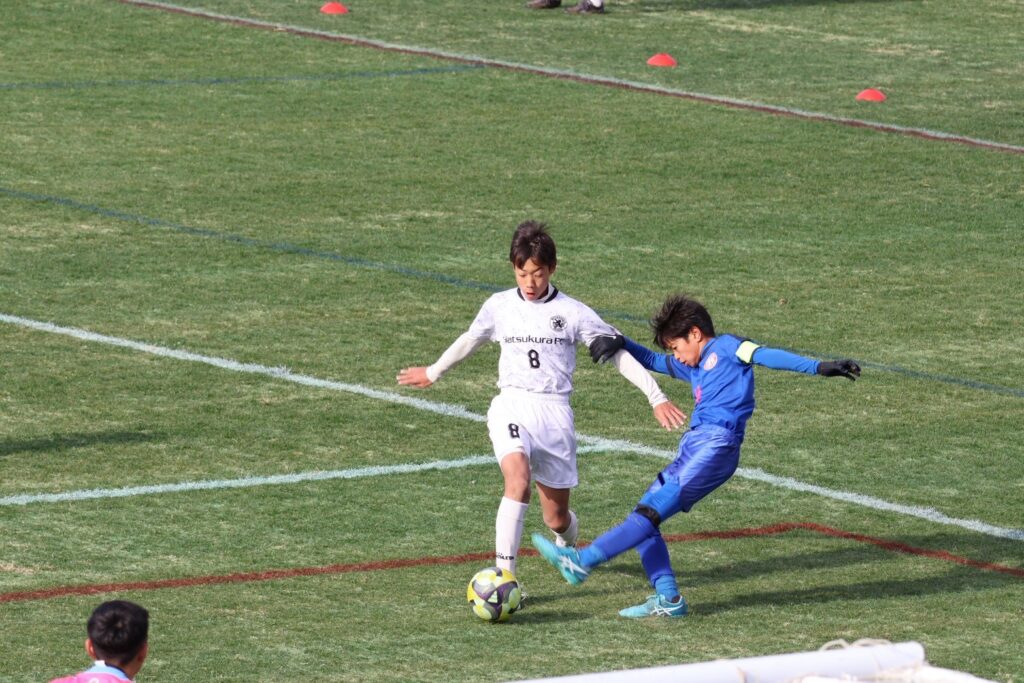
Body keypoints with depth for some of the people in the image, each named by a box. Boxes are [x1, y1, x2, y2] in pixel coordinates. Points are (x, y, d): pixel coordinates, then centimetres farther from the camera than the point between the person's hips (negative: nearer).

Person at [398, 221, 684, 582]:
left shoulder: (573, 312, 0)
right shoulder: (499, 306, 7)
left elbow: (617, 353, 4)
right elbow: (470, 340, 26)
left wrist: (657, 397, -1)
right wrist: (434, 372, 39)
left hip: (555, 413, 0)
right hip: (511, 407, 0)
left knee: (556, 517, 5)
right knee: (518, 477, -31)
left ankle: (567, 543, 45)